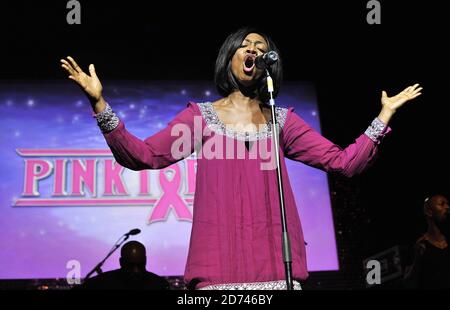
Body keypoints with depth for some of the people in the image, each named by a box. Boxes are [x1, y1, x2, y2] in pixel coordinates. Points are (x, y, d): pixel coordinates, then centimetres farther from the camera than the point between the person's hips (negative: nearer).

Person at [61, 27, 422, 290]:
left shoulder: (283, 120, 14)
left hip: (274, 257, 2)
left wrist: (385, 114, 5)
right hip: (219, 256, -1)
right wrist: (99, 102, -7)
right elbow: (140, 156, 2)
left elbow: (345, 161, 10)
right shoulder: (201, 115, 10)